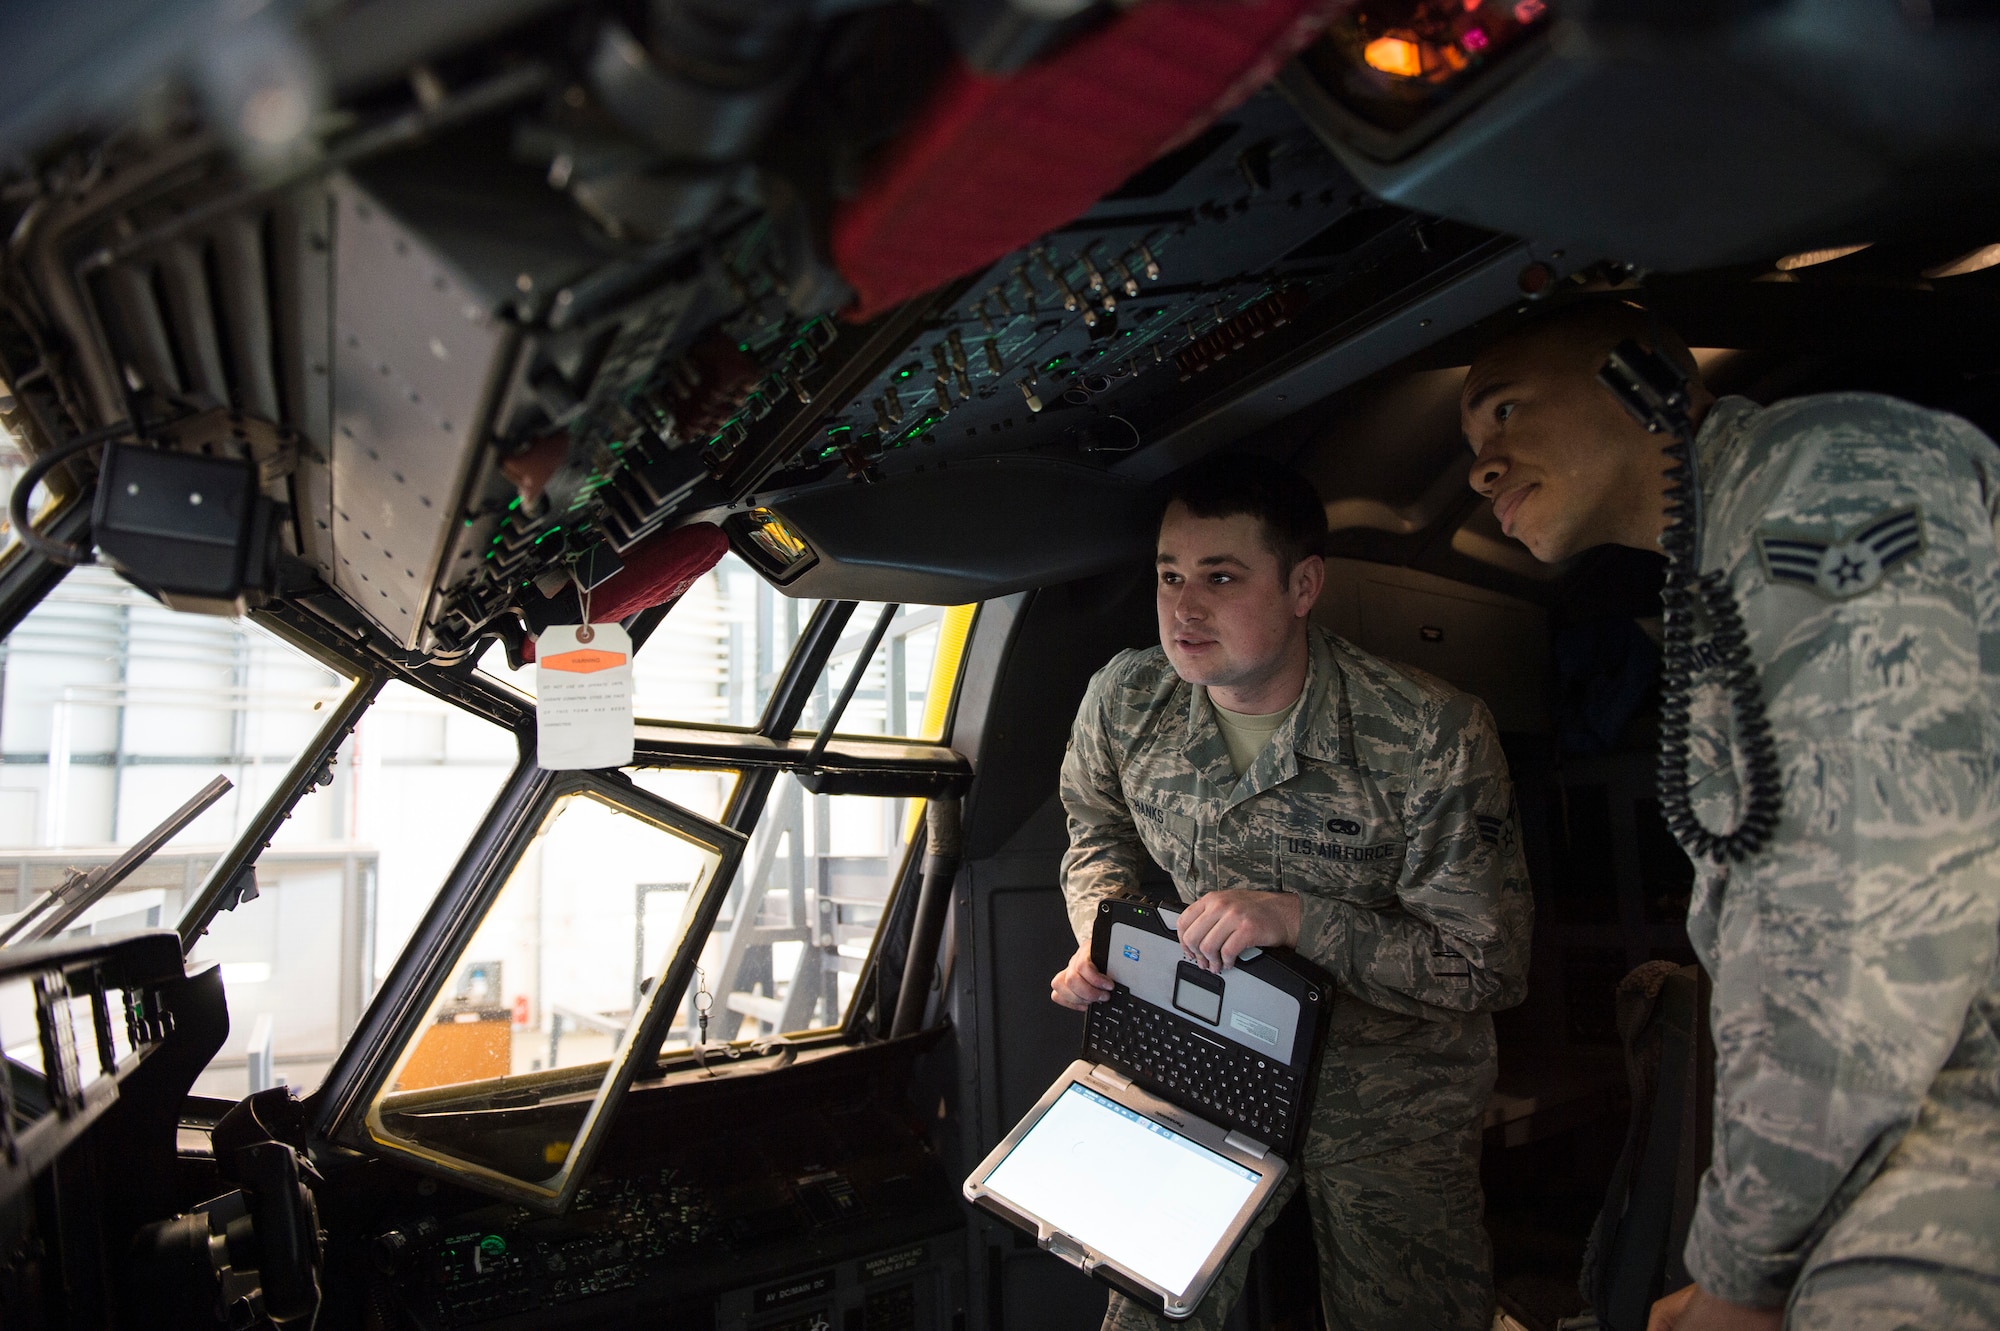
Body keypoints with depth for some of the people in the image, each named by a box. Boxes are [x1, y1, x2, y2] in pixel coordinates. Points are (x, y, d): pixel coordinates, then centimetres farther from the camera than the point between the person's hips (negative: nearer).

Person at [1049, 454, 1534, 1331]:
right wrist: (1101, 933, -10)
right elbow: (1099, 830, 10)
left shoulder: (1434, 739, -26)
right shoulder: (1125, 700, -13)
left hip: (1389, 1100, -2)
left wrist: (1303, 919, -31)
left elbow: (1490, 967, -20)